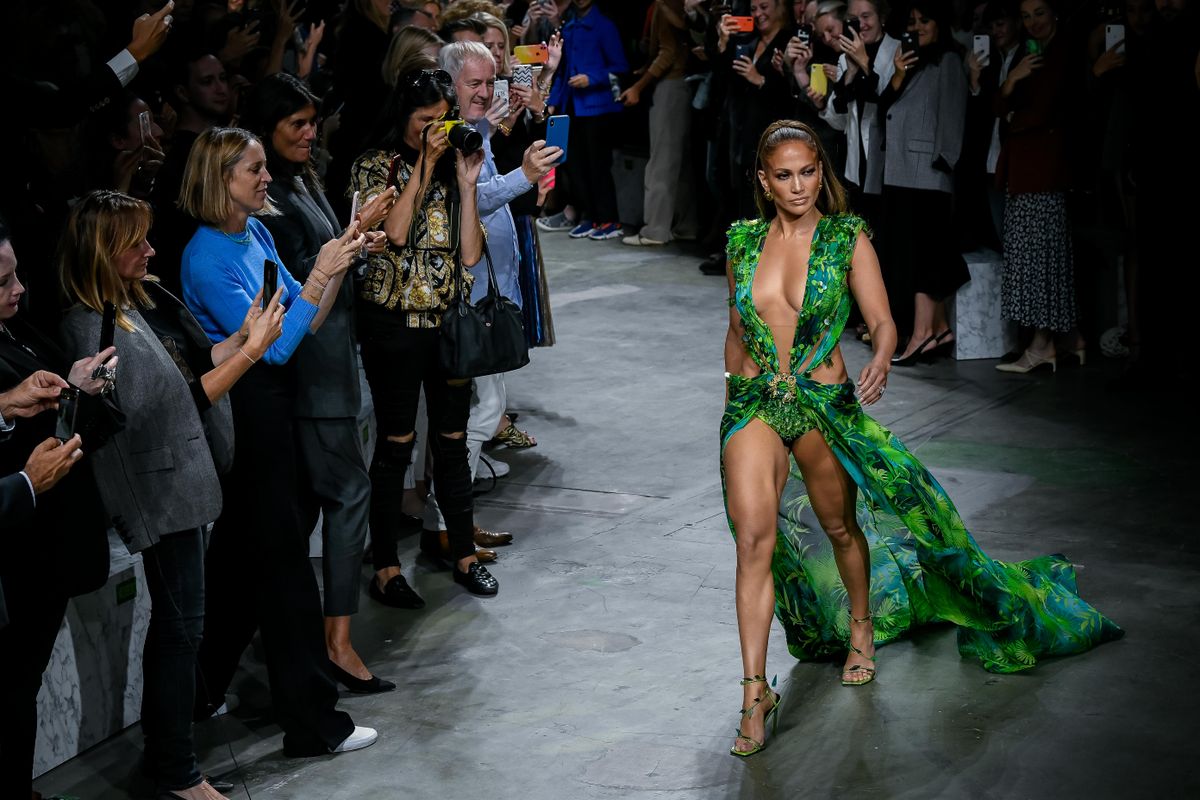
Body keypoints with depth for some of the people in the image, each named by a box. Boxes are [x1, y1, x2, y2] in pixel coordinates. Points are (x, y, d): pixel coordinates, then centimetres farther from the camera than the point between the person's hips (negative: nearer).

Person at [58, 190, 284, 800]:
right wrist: (249, 352, -21)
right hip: (162, 486, -9)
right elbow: (176, 400, -22)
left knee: (178, 617, 21)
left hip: (189, 471, 9)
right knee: (180, 621, -1)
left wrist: (241, 336, -7)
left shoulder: (146, 296, 3)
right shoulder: (94, 328, -23)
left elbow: (194, 360, 10)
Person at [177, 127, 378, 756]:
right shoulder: (208, 257, -18)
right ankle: (312, 722, 4)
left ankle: (200, 692, 30)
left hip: (271, 402, 9)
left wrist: (340, 264, -4)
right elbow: (275, 345, -21)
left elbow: (305, 321, 9)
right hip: (246, 410, -9)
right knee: (281, 556, -3)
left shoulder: (256, 231, 7)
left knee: (240, 553, 16)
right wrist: (321, 274, -21)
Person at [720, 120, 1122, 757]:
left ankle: (861, 628, 45)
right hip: (753, 404, 1)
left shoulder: (847, 239, -4)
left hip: (824, 403, -1)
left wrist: (879, 363, -29)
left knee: (841, 526, 14)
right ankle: (756, 691, -8)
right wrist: (730, 403, 21)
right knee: (754, 540, -10)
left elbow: (883, 323, -7)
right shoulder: (744, 242, 4)